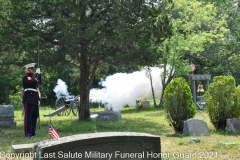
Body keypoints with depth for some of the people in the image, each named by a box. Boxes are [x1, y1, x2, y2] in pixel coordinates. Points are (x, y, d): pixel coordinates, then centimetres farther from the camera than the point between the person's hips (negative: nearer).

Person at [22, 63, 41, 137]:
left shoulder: (32, 76, 21)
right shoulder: (25, 77, -6)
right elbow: (33, 82, -21)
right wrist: (37, 74, -12)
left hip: (34, 99, 9)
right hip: (29, 99, -9)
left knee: (34, 116, 11)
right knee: (28, 117, -7)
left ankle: (33, 132, 19)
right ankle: (28, 133, -5)